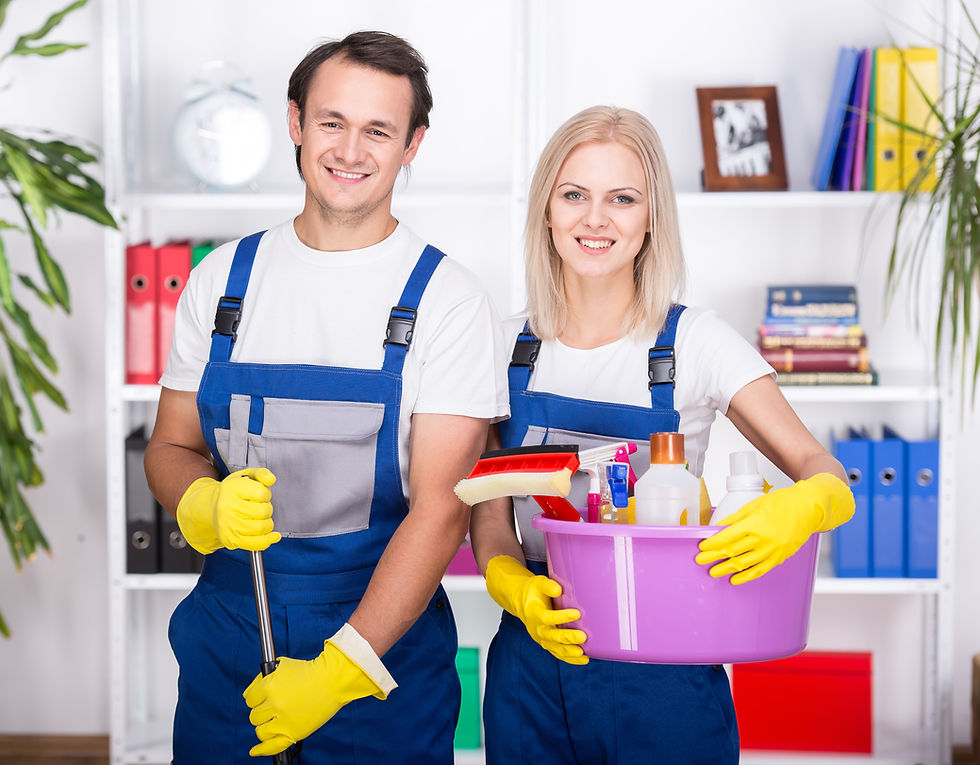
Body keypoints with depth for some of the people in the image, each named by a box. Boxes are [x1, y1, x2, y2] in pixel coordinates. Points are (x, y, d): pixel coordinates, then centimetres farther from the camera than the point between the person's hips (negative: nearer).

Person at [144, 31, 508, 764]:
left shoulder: (448, 298, -7)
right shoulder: (222, 279, 4)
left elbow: (440, 508, -14)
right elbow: (171, 447, 8)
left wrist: (339, 669, -21)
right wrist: (207, 507, -16)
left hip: (387, 641, -3)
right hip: (226, 629, 3)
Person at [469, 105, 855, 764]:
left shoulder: (697, 342, -7)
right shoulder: (509, 349, 2)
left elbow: (824, 475, -12)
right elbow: (488, 518, 4)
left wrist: (805, 506, -35)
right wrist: (516, 588, -17)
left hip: (663, 677, -2)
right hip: (533, 669, 2)